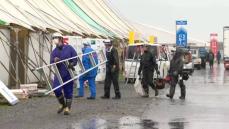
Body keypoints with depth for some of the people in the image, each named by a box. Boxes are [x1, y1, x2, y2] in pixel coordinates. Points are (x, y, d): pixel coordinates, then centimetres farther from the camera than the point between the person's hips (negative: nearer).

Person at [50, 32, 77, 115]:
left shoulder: (69, 48, 1)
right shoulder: (54, 52, 7)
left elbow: (76, 58, 3)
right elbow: (51, 63, 0)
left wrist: (71, 64, -15)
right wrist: (55, 61, -22)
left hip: (68, 73, -2)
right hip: (59, 74, 2)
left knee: (68, 91, 2)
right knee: (56, 89, -14)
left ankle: (67, 108, 13)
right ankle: (63, 104, 10)